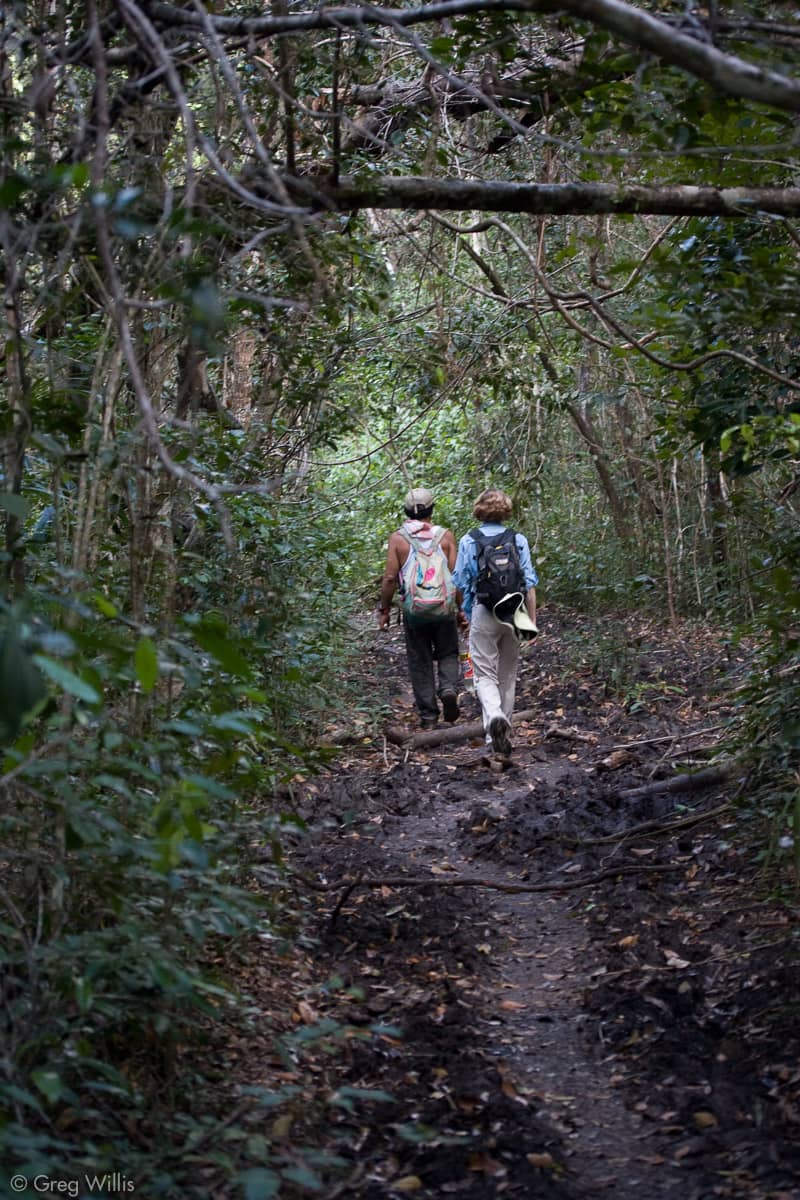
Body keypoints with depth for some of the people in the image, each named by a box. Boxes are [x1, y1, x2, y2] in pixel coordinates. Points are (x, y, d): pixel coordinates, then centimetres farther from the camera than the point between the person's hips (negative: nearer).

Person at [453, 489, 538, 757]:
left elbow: (461, 583, 2)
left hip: (482, 614, -2)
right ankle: (502, 732, 22)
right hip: (514, 614, 2)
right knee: (508, 675, 14)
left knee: (485, 675, 1)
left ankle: (494, 717, -27)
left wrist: (465, 611, 19)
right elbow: (529, 583, 0)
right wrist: (532, 620, 5)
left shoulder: (468, 541, -1)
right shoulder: (519, 540, 1)